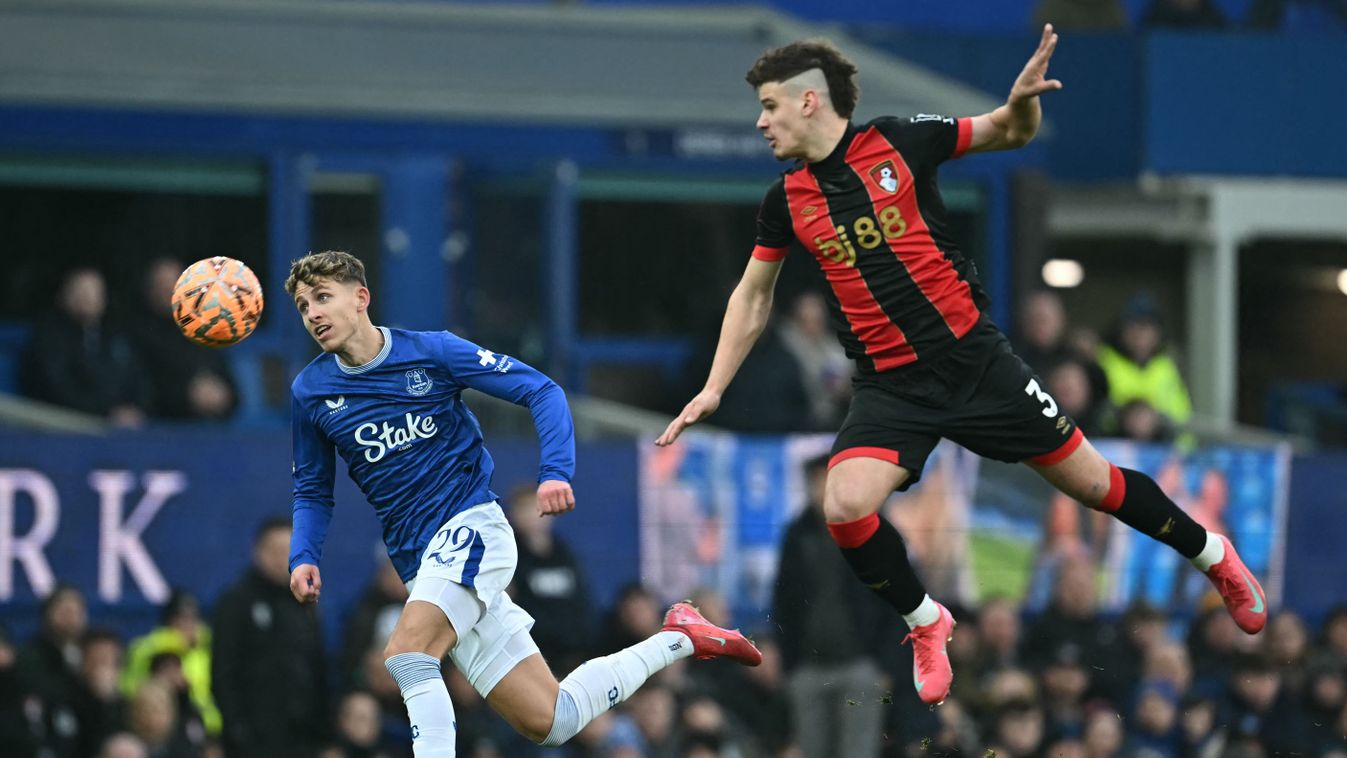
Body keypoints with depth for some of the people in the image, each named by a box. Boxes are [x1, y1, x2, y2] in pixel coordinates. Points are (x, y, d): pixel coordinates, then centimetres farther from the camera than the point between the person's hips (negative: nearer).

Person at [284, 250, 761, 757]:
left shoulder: (431, 352, -5)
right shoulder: (309, 392, 6)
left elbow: (541, 391, -2)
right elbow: (312, 491, 16)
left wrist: (554, 473, -17)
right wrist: (303, 559, -3)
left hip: (470, 525, -5)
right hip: (419, 567, 5)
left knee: (406, 653, -31)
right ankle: (677, 640, 21)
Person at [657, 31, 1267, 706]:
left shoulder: (899, 141, -6)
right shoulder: (785, 202, 2)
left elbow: (1010, 133, 5)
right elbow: (753, 296, 17)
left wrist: (1023, 101, -18)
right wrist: (712, 390, 13)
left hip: (975, 358, -2)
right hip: (890, 385, 2)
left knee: (1090, 481, 3)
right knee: (844, 507, -21)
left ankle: (1211, 554, 29)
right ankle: (926, 625, 4)